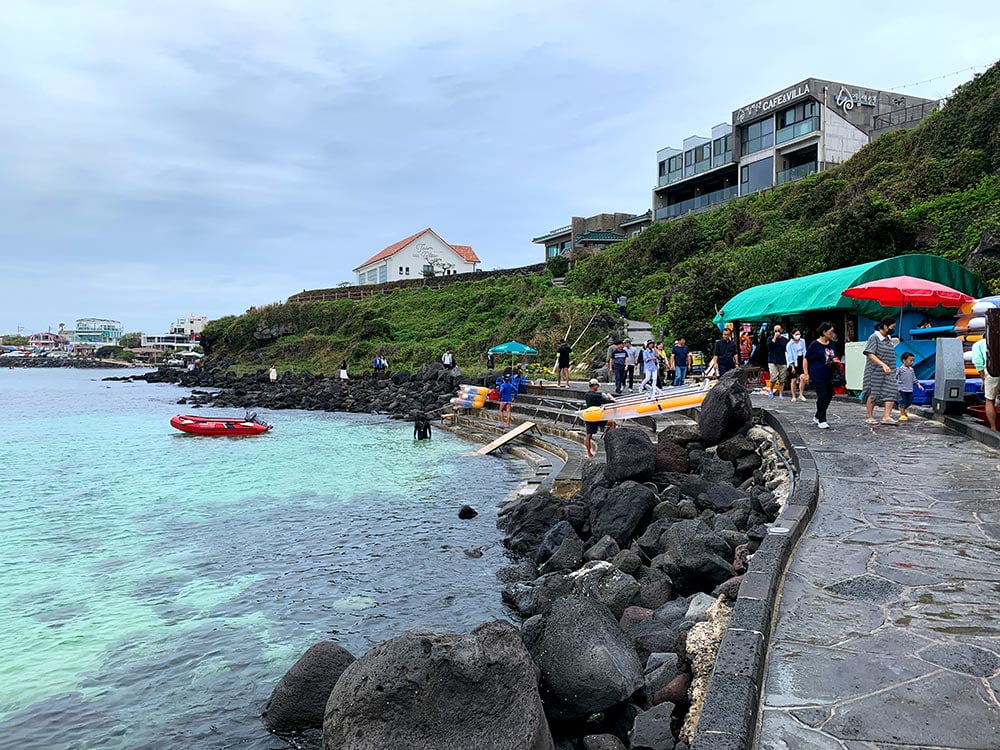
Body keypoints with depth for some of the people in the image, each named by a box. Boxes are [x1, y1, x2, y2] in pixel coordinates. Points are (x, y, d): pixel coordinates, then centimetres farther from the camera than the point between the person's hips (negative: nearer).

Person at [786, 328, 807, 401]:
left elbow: (804, 352, 13)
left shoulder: (802, 342, 6)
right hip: (793, 363, -3)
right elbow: (789, 356, -8)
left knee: (802, 377, -15)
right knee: (794, 380, 1)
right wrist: (792, 366, -11)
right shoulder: (790, 344, -7)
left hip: (801, 361, 3)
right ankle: (793, 397, 10)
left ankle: (801, 395, -3)